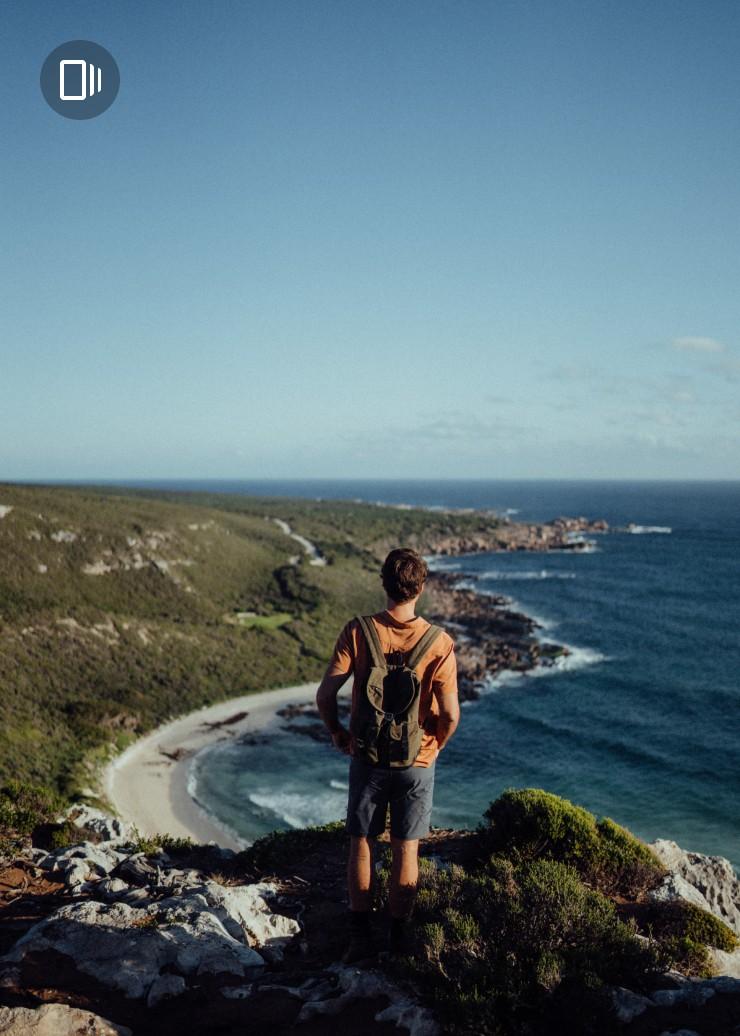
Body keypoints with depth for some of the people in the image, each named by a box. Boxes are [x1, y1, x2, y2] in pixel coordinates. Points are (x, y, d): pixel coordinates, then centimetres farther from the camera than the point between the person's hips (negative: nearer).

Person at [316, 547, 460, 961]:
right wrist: (436, 746, 4)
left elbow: (325, 695, -15)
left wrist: (338, 734, 3)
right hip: (417, 762, 0)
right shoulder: (439, 643, -15)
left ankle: (361, 936, 20)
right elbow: (450, 714, -16)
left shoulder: (357, 632, -13)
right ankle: (401, 936, 26)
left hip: (367, 757, 0)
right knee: (406, 850, 14)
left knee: (361, 846, 15)